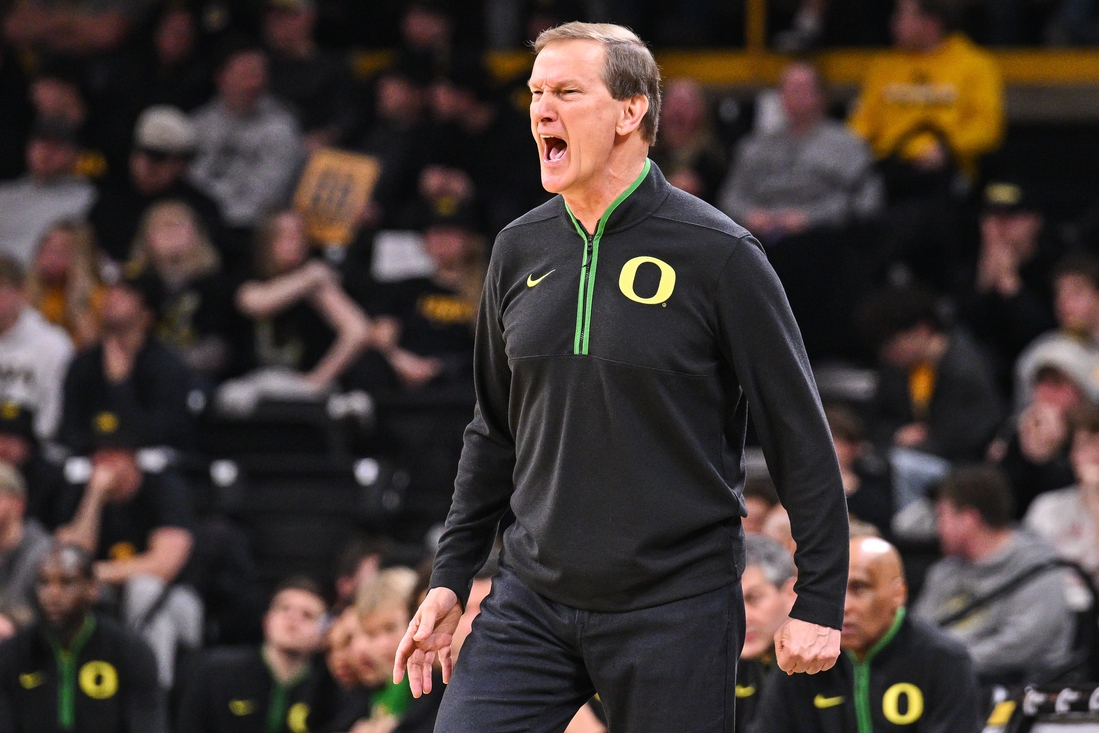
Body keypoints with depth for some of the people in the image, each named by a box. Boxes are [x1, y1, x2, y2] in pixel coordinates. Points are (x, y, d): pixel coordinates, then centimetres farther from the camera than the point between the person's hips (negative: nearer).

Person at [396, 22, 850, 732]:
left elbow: (801, 434, -6)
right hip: (534, 596, 4)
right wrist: (451, 579, 15)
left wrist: (820, 602, -7)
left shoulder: (716, 254, -8)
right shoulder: (520, 249, 7)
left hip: (676, 607, -4)